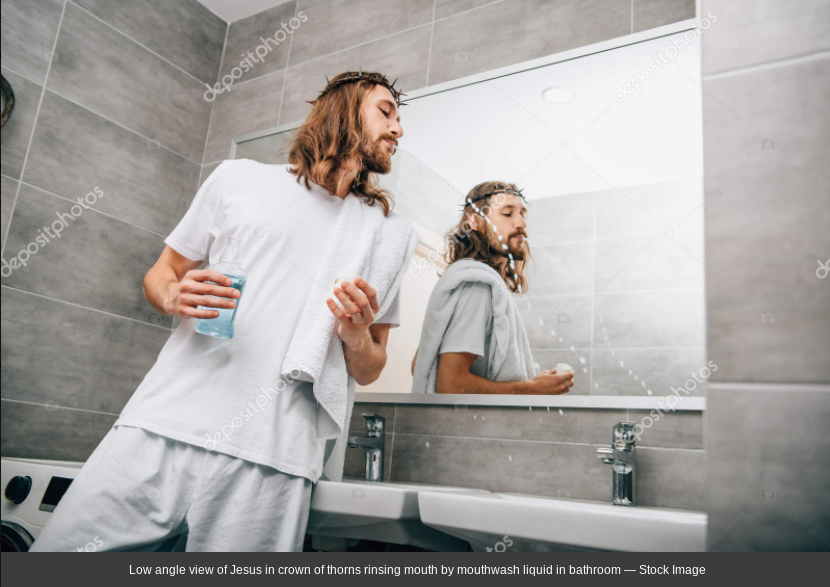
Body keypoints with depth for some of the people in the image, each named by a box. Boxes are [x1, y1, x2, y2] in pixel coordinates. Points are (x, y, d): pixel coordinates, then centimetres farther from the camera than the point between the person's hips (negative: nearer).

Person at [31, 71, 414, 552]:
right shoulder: (240, 178, 11)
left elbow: (369, 371, 15)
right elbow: (161, 275, 18)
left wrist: (357, 337, -8)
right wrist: (175, 296, -6)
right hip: (161, 428, 1)